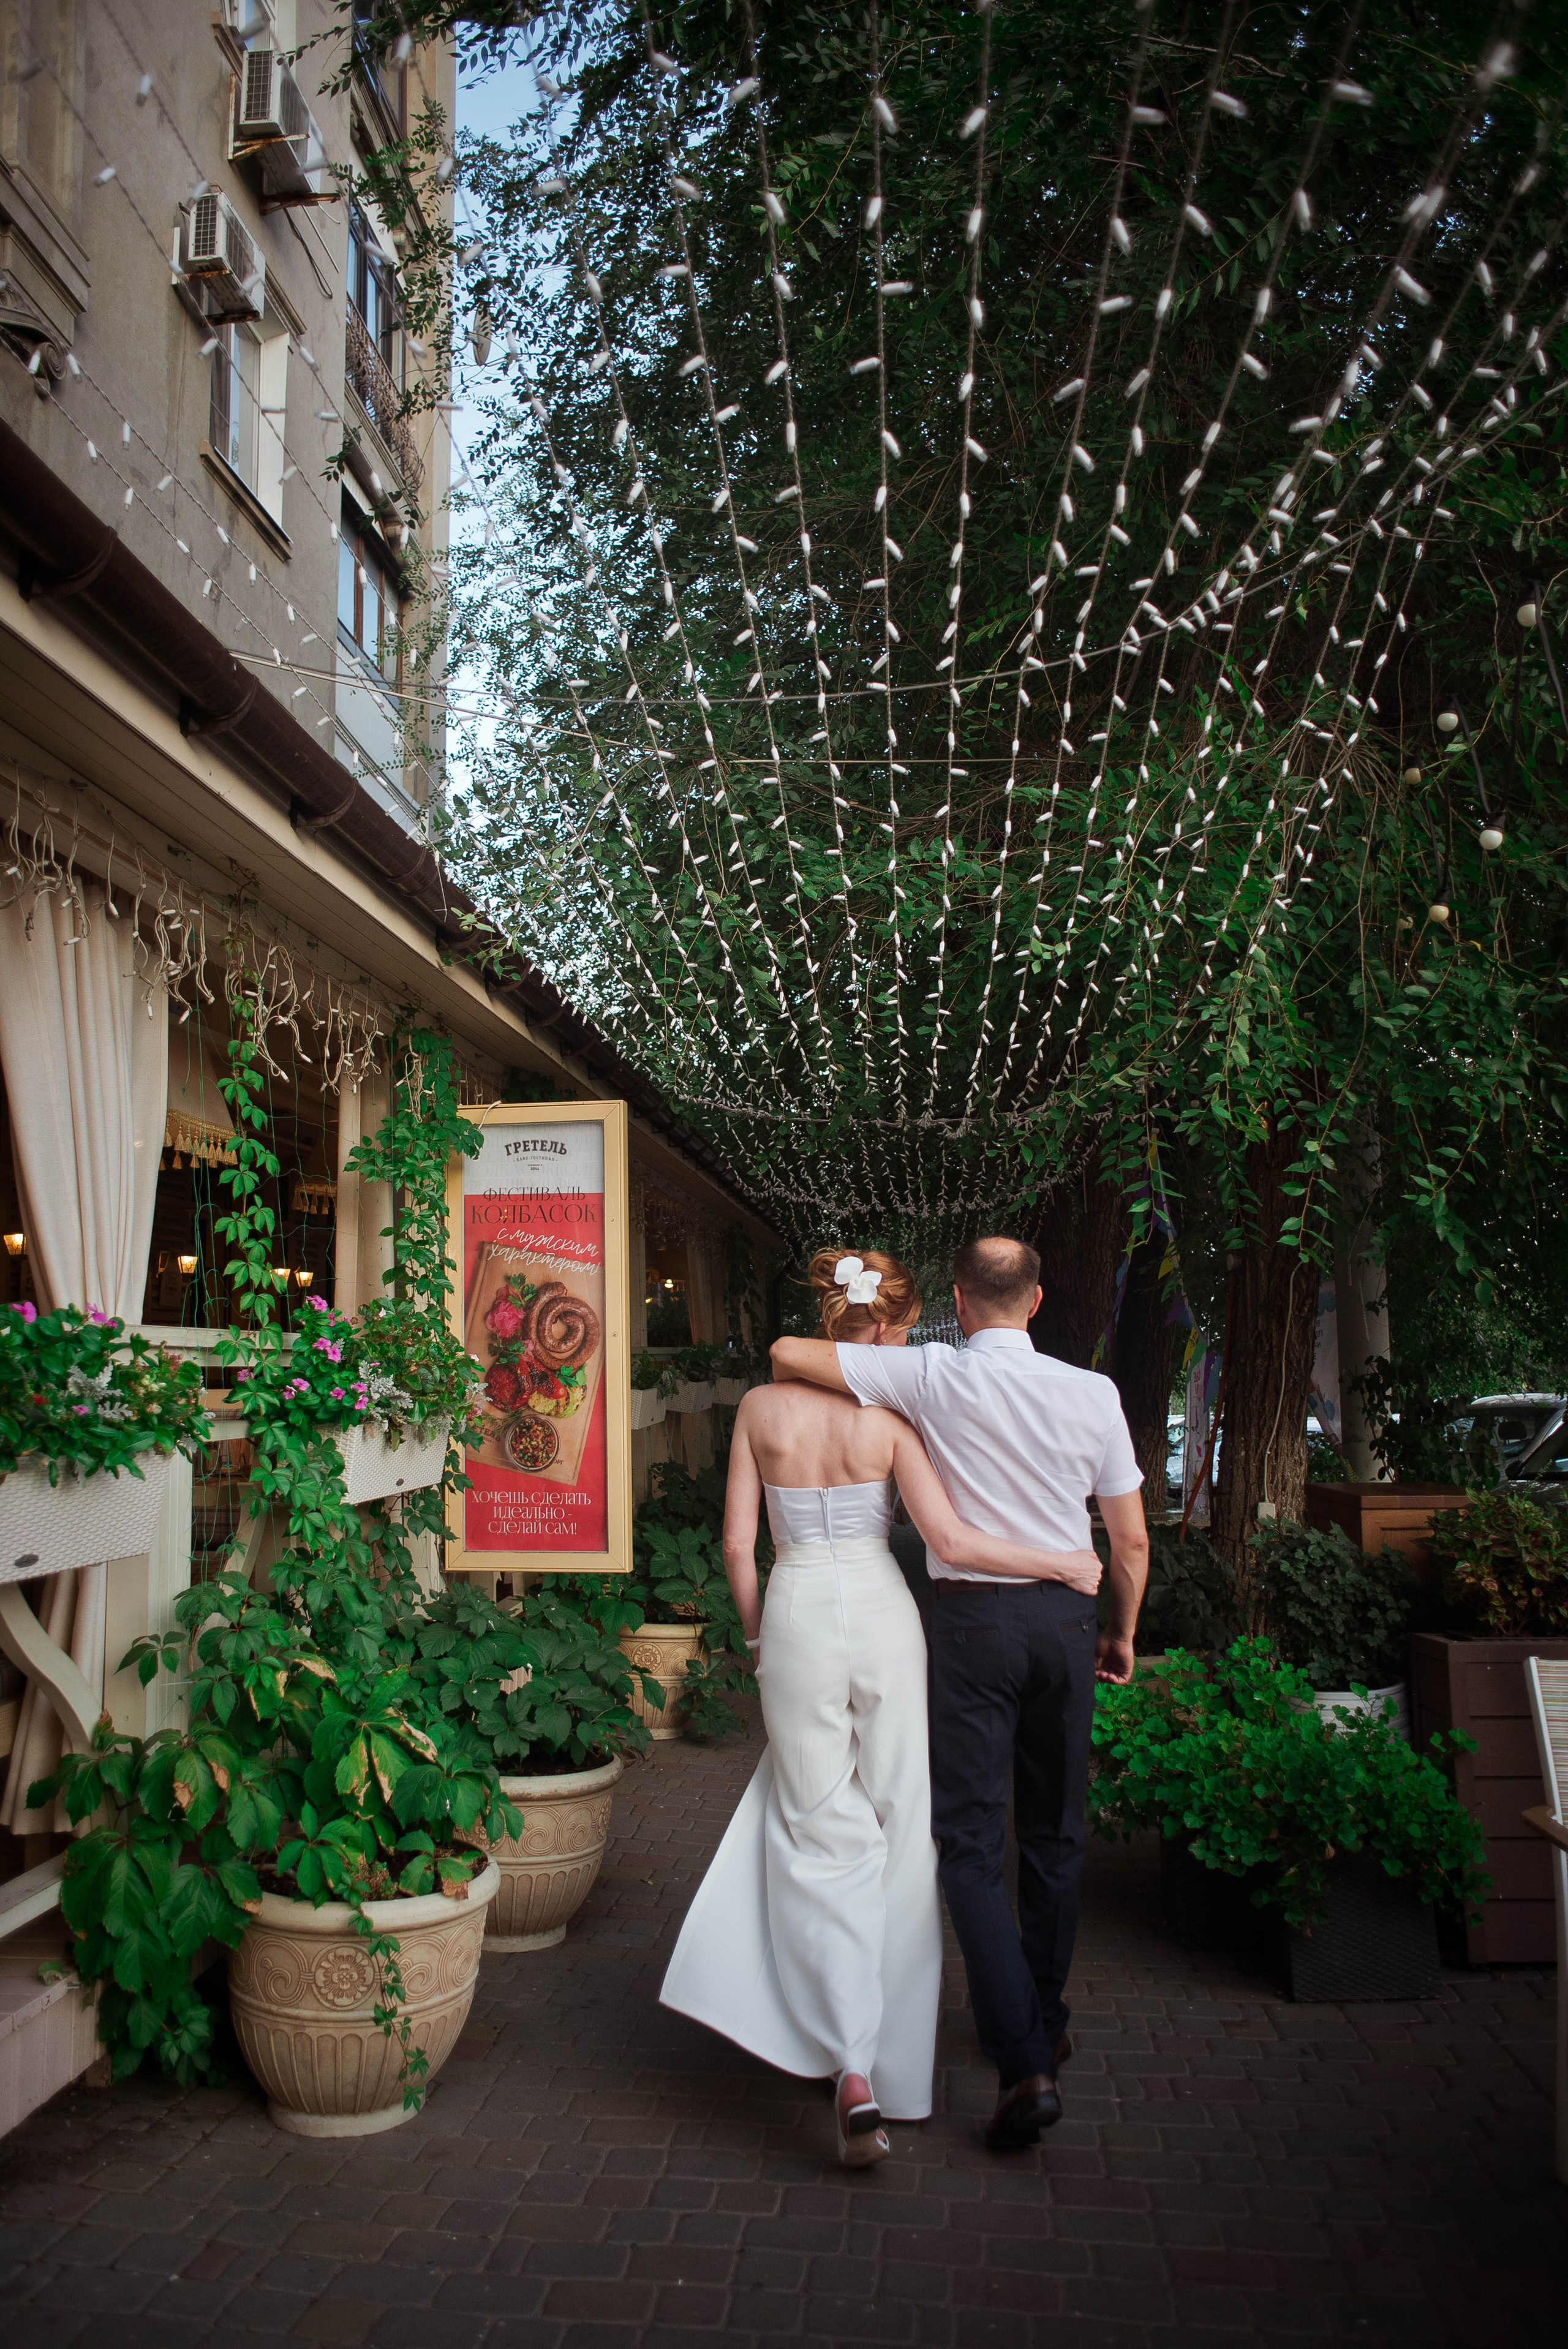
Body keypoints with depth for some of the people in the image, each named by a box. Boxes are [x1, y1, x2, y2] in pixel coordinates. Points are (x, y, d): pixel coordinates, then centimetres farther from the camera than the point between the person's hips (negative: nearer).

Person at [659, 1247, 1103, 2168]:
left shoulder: (762, 1407, -2)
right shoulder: (890, 1413, -9)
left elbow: (739, 1546, 0)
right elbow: (952, 1539, -13)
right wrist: (1067, 1565, -3)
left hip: (798, 1617, 1)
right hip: (881, 1615, -1)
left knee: (825, 1839, 8)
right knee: (896, 1831, 15)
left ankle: (852, 2066, -5)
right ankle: (891, 2055, 29)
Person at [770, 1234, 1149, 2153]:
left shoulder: (934, 1377, -10)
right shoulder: (1092, 1392, -3)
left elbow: (787, 1353, -8)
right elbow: (1133, 1539, 3)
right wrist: (1124, 1633, 18)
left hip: (975, 1618, -3)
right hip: (1066, 1613, 4)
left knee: (971, 1841, 2)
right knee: (1056, 1831, 18)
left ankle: (1025, 2064, -6)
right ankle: (1049, 2021, 34)